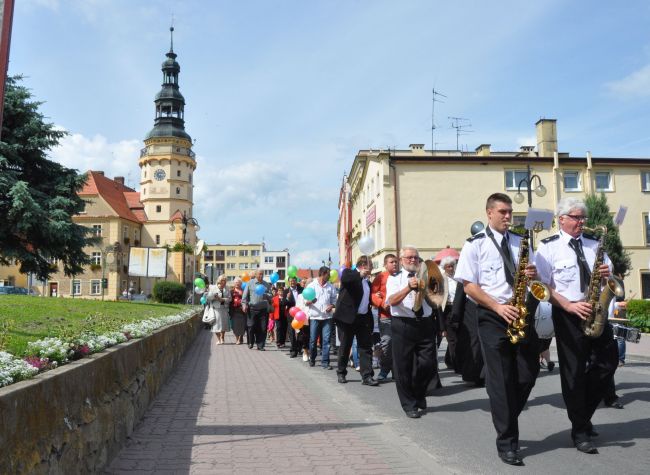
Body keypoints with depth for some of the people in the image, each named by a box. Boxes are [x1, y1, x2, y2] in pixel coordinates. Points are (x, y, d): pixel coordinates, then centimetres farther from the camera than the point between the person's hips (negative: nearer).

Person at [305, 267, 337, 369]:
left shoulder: (330, 287, 9)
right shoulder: (311, 286, 1)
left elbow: (334, 299, 12)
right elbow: (306, 302, 1)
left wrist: (332, 305, -9)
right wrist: (309, 302, -21)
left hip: (327, 317, 2)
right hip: (314, 317, -2)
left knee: (326, 340, -4)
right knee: (313, 339, 5)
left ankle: (325, 361, 1)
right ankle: (312, 359, 25)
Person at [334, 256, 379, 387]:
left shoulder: (367, 282, 18)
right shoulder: (349, 273, -2)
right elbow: (344, 279, -27)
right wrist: (360, 274, -29)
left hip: (364, 318, 6)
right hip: (348, 317, -6)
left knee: (366, 347, -1)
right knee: (345, 346, 6)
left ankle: (367, 376, -1)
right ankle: (341, 373, 21)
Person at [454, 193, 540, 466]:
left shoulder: (520, 242, 13)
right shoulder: (475, 245, -2)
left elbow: (531, 274, 19)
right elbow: (469, 286, -7)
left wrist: (533, 274, -6)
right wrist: (498, 307, -17)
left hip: (521, 314, 5)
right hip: (492, 317, -5)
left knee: (528, 374, 6)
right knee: (501, 380, -1)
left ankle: (506, 420, 30)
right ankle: (507, 442, 9)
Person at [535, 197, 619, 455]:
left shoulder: (593, 244, 13)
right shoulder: (548, 247, -3)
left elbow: (608, 278, 18)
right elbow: (545, 286, -9)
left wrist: (606, 274, -6)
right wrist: (570, 306, -19)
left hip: (595, 312, 5)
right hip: (567, 315, -5)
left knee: (607, 364, 5)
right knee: (573, 373, 0)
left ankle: (583, 415, 26)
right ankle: (580, 431, 11)